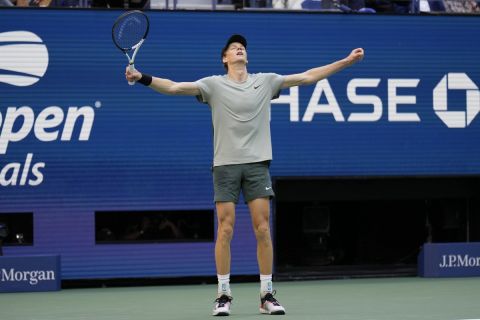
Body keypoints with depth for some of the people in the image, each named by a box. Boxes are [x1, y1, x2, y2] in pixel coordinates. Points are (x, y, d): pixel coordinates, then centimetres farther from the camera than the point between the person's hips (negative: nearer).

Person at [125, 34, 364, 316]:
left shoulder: (266, 81, 9)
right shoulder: (214, 84, 3)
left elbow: (307, 77, 10)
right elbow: (175, 87, -6)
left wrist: (347, 61, 6)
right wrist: (143, 78, -20)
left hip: (257, 164, 2)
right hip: (225, 164, -1)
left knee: (263, 229, -2)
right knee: (225, 230, -4)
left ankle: (267, 295, 5)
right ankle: (224, 296, 4)